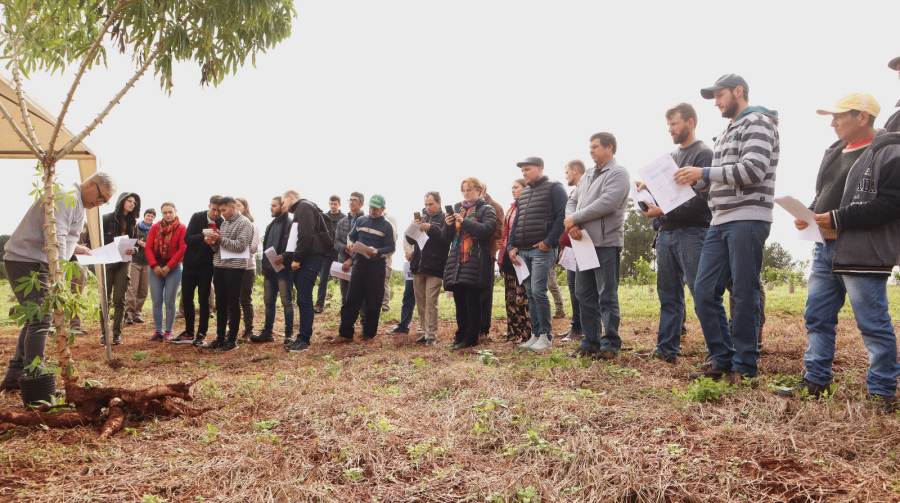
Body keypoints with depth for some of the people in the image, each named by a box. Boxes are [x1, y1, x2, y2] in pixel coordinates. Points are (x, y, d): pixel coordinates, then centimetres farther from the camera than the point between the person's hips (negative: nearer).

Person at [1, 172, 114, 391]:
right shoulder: (67, 197, -15)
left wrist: (77, 249, 16)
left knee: (35, 319, 13)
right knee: (40, 320, -11)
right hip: (26, 262, -11)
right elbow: (54, 236, -25)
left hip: (34, 263, 11)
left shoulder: (76, 203, 18)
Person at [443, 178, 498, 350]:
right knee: (459, 301, 8)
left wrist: (464, 221, -19)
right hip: (456, 261, 6)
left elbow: (487, 230, -15)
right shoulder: (457, 208, 19)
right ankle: (461, 336, 16)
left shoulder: (487, 209, 3)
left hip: (475, 262, -5)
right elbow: (447, 238, 18)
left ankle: (470, 338, 3)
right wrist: (448, 225, -3)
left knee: (472, 301, -4)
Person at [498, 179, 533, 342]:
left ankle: (525, 333, 0)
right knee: (510, 296, 12)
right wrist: (502, 253, 14)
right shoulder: (512, 208, 19)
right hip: (508, 256, 9)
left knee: (521, 297, -7)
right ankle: (513, 332, 19)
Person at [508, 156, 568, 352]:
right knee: (530, 293, 7)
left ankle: (546, 335, -2)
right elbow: (516, 222, 21)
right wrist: (512, 246, 9)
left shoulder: (554, 188, -1)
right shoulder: (523, 194, 20)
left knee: (538, 291, -12)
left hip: (542, 249, -7)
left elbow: (562, 216, -11)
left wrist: (549, 241, -17)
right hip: (523, 250, 7)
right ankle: (536, 334, 13)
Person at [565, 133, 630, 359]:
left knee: (607, 296, -3)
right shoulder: (587, 175, 19)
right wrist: (571, 222, -6)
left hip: (606, 243, -8)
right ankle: (590, 341, 20)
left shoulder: (618, 173, -6)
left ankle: (610, 344, 4)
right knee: (584, 294, 11)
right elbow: (572, 201, 16)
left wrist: (575, 218, -12)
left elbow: (606, 203, -19)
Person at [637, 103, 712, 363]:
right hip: (666, 233, 8)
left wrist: (664, 211, -17)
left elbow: (701, 199, -13)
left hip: (691, 233, -7)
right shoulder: (672, 156, 21)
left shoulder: (703, 154, -3)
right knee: (668, 295, 9)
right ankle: (666, 349, 15)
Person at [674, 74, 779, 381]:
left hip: (747, 220, -8)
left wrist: (703, 172, -14)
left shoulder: (757, 122, -2)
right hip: (720, 222, 8)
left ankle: (744, 366, 7)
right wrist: (692, 180, 8)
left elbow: (754, 169, -17)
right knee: (704, 291, 4)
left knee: (743, 294, -3)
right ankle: (722, 358, 14)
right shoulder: (726, 133, 23)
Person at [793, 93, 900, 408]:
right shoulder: (834, 152, 17)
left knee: (873, 324, 0)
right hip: (827, 249, 8)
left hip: (862, 254, -8)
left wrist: (839, 218, -20)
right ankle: (816, 379, 20)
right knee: (817, 317, 10)